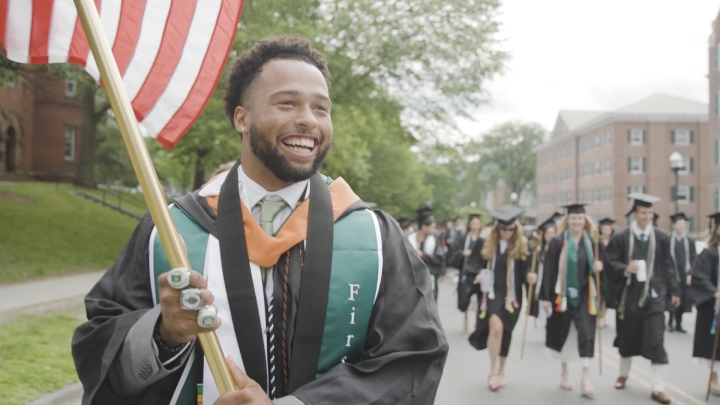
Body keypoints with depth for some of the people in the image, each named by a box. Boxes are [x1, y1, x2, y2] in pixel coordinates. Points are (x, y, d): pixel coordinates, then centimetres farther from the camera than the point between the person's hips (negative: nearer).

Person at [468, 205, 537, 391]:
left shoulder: (521, 247, -3)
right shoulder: (489, 245, 3)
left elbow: (523, 273, -2)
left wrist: (530, 277, -23)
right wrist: (480, 275, -9)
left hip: (511, 296, 0)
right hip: (492, 293, 0)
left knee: (504, 333, 8)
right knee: (496, 326, -23)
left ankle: (501, 371, 29)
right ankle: (493, 370, -7)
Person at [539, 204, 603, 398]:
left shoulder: (591, 242, 4)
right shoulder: (558, 242, -5)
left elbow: (595, 268, 13)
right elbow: (549, 270, -7)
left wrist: (597, 267, -12)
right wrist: (546, 296, -10)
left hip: (584, 295, 2)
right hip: (563, 294, -1)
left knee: (586, 334, -8)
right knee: (563, 334, 9)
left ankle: (586, 379, -7)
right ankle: (565, 372, 27)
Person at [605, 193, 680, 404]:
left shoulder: (661, 238, 1)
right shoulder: (620, 238, -3)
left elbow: (667, 266, 7)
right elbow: (611, 263, -3)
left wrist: (673, 290, 7)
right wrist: (626, 269, -22)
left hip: (654, 295, 0)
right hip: (629, 294, 0)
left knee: (655, 340, -7)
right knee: (627, 337, 14)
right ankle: (623, 374, 37)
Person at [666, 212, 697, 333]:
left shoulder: (690, 241, 5)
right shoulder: (668, 240, -2)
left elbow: (694, 260, 3)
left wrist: (690, 274, -7)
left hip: (685, 276, 3)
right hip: (672, 275, -3)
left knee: (682, 301, 6)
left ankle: (678, 324, 15)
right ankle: (671, 321, 13)